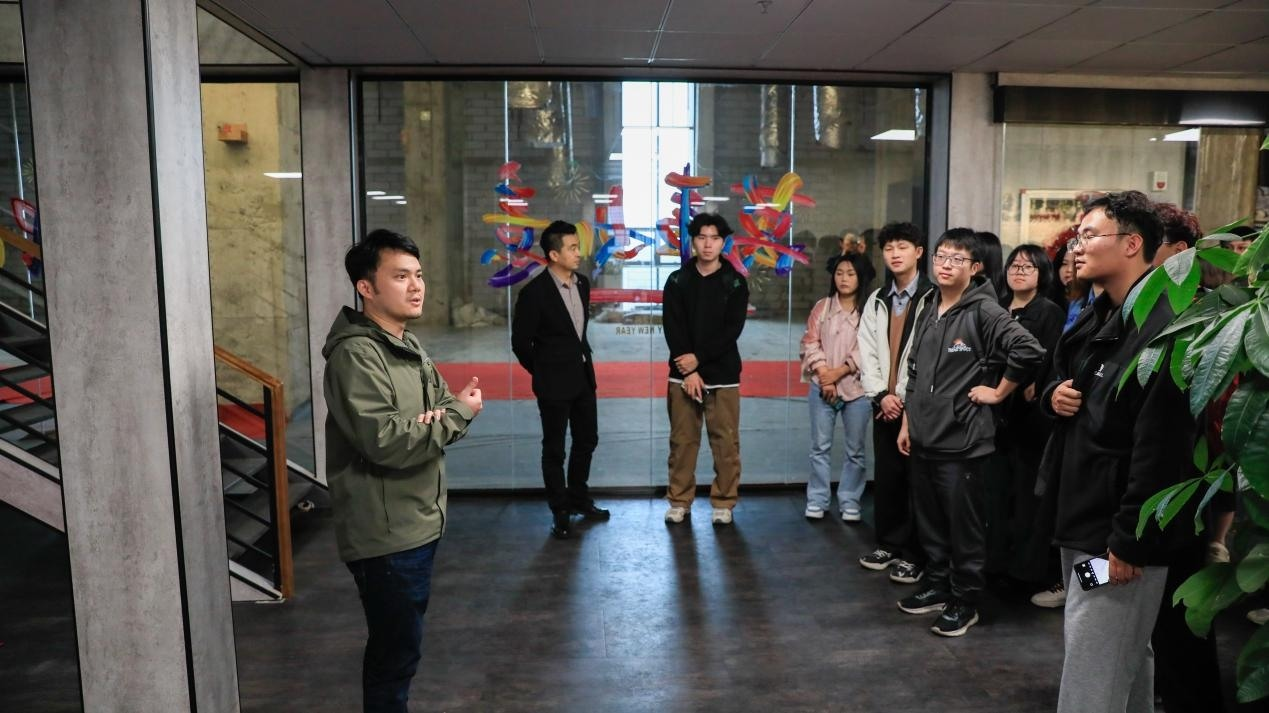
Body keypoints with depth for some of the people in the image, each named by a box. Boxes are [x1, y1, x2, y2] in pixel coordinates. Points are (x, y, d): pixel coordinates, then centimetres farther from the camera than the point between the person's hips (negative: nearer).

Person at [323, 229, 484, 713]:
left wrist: (439, 418, -12)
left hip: (419, 524, 9)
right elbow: (386, 441, -29)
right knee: (395, 652, 5)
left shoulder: (410, 347, 10)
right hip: (385, 534, -9)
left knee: (401, 645, 23)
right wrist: (458, 415, -16)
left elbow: (451, 407, 12)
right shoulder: (355, 355, -20)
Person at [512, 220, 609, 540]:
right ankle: (560, 512, 19)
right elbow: (521, 342, -9)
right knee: (554, 449, 6)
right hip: (555, 383, -7)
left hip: (584, 376, 7)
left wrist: (583, 362, 15)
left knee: (587, 440, 17)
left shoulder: (582, 283, 3)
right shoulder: (534, 292, -17)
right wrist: (542, 372, 0)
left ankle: (579, 498, 35)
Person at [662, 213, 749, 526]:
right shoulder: (677, 280, 4)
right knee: (682, 441, 6)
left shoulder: (735, 283, 2)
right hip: (683, 374, 1)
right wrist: (688, 370, -12)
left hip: (723, 375, -1)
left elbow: (733, 330, -7)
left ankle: (723, 503, 16)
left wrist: (698, 357, -15)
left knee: (726, 443, 3)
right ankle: (679, 501, 18)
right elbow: (672, 328, -3)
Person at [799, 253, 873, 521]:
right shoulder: (822, 307, 6)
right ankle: (817, 501, 16)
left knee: (855, 449, 7)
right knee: (820, 447, 7)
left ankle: (850, 503, 17)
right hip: (822, 387, 2)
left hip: (857, 388, -1)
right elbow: (810, 342, 2)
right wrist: (824, 374, -10)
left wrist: (838, 372, -12)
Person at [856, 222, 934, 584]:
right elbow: (867, 354, 8)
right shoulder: (876, 301, 12)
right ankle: (888, 544, 24)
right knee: (885, 476, 11)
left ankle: (914, 553, 11)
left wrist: (907, 396, -11)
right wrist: (881, 395, -4)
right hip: (884, 403, 5)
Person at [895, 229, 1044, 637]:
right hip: (923, 436, 7)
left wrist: (997, 392, -12)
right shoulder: (929, 309, 12)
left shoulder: (984, 311, -10)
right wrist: (907, 422, 15)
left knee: (964, 526, 4)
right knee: (930, 522, 16)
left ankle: (965, 602, 19)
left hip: (961, 439, -7)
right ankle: (937, 587, 32)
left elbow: (1029, 351, -22)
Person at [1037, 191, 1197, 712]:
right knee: (1125, 659, 24)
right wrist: (1053, 394, 0)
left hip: (1118, 535, -9)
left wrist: (1130, 541, -22)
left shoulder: (1164, 328, -20)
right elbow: (1057, 381, 25)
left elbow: (1160, 448, -24)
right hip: (1081, 518, 10)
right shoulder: (1095, 320, 12)